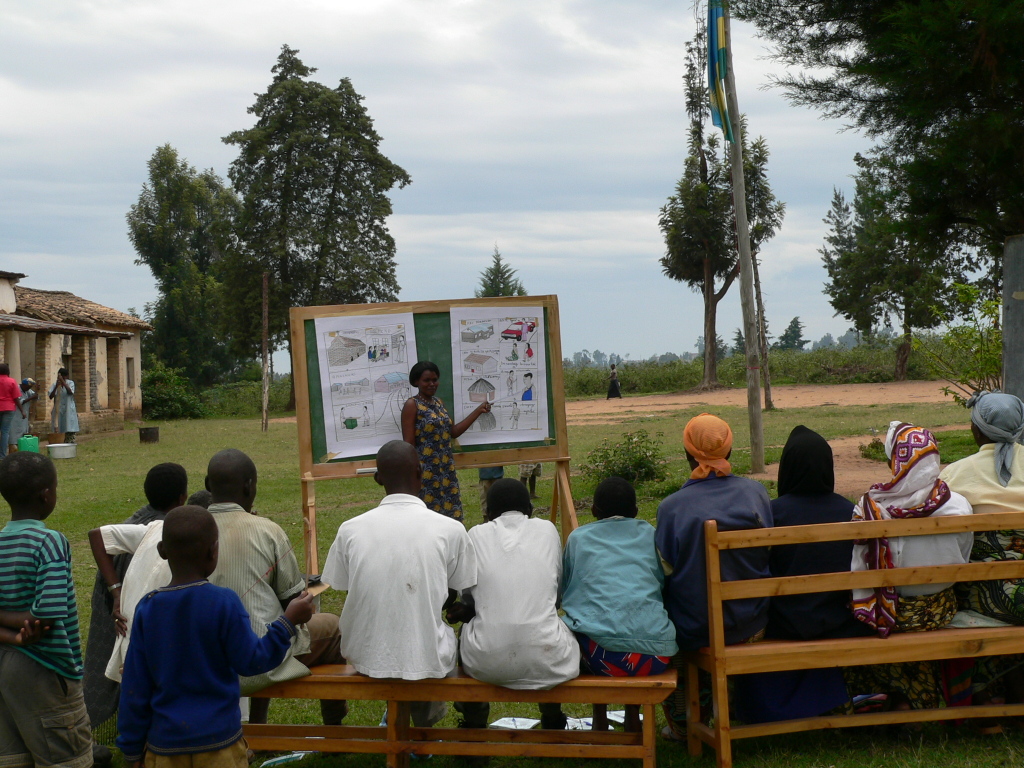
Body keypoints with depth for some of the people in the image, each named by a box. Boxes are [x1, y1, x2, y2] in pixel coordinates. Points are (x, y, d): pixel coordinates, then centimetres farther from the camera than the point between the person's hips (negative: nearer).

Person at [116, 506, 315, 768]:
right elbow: (251, 661, -8)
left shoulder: (147, 609, -4)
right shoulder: (224, 603, -14)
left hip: (165, 743, 2)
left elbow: (135, 689, -1)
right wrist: (288, 622, 1)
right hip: (218, 739, -2)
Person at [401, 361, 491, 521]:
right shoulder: (412, 405, -7)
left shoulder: (438, 402, 15)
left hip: (446, 471, 7)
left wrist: (479, 410, 15)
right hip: (425, 471, -7)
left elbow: (454, 432, 17)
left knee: (450, 512, 4)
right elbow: (408, 443, -11)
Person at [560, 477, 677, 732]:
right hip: (656, 657, 1)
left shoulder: (578, 538, 17)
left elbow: (562, 590, 25)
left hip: (598, 654, -1)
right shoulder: (652, 535, 20)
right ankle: (633, 714, 30)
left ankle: (599, 719, 31)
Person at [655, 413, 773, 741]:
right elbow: (768, 554, 6)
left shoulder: (672, 507, -16)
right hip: (752, 625, 4)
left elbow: (664, 570, -9)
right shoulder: (755, 492, -5)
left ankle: (681, 722, 35)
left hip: (696, 630, -3)